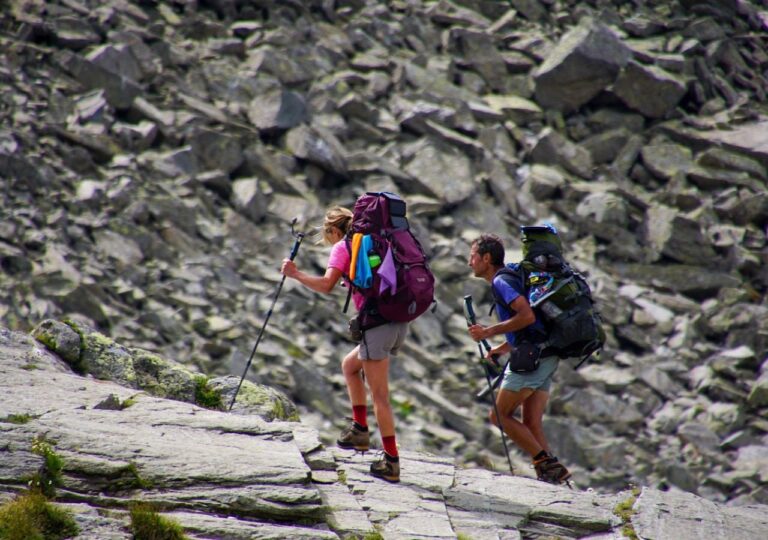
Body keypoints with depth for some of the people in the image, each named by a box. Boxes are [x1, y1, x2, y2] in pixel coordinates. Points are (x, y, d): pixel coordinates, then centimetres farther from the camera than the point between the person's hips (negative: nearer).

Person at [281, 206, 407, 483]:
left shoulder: (343, 247, 0)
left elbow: (326, 285, -14)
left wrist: (295, 274, -2)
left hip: (377, 322, -8)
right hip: (399, 322, 8)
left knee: (379, 395, -4)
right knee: (350, 365, 27)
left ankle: (391, 461, -6)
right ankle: (359, 429, 22)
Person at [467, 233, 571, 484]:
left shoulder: (501, 281, -8)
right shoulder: (508, 278, 22)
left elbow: (527, 316, -23)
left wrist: (489, 332, -16)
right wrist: (505, 347, 22)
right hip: (547, 356, 10)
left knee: (499, 415, -3)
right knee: (532, 425, 6)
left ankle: (546, 463, -9)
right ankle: (551, 471, -3)